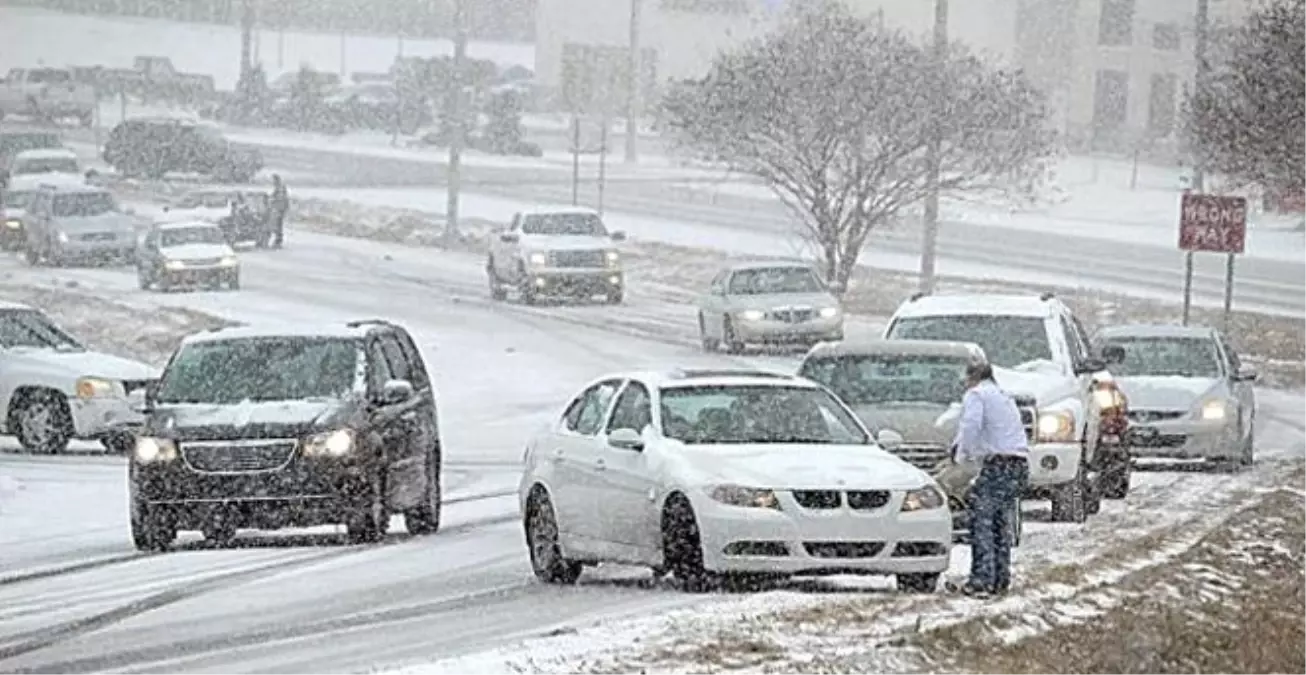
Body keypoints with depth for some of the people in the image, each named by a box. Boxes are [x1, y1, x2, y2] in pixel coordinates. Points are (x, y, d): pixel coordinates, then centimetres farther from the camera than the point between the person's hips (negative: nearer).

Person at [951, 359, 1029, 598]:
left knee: (982, 522, -6)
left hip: (998, 464, -8)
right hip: (1021, 464, 8)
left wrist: (962, 454, -4)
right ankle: (1001, 579, 14)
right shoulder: (1005, 397, 27)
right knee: (1002, 524, 16)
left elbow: (971, 425, -16)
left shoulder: (976, 395, 1)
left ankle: (981, 580, -13)